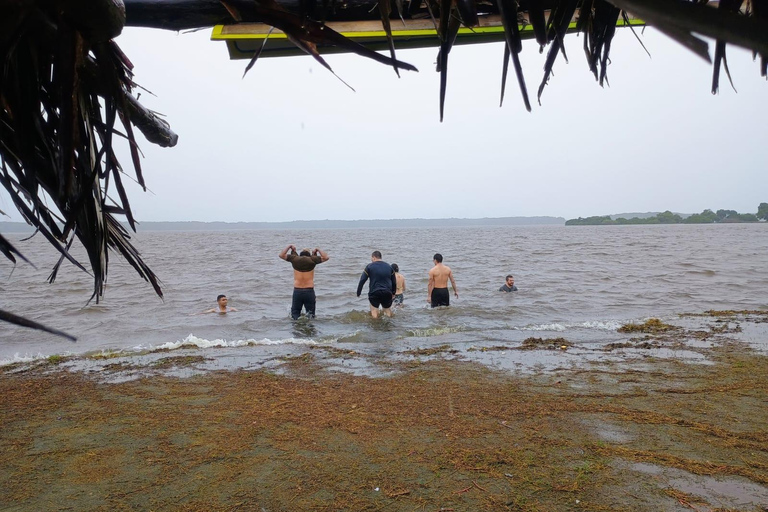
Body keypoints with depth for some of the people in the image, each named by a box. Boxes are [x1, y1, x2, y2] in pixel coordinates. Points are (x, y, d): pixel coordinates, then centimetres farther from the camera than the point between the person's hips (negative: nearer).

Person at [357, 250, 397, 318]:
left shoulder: (369, 266, -3)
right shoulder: (389, 266, 10)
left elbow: (362, 280, -5)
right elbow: (394, 281, 15)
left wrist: (358, 292, 2)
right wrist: (393, 293, 26)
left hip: (374, 293, -3)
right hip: (387, 293, 4)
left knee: (374, 310, 5)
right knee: (387, 310, 17)